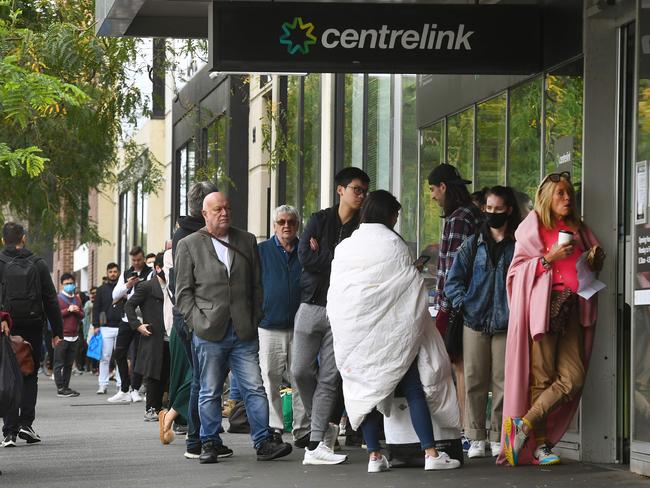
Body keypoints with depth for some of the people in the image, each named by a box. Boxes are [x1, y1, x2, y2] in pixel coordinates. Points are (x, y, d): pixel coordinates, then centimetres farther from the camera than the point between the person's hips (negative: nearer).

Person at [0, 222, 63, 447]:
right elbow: (51, 300, 3)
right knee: (29, 376, 13)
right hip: (33, 327, 1)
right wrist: (57, 331, 8)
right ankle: (26, 423, 1)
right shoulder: (37, 264, 2)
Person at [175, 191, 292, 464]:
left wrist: (255, 320, 6)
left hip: (243, 332, 2)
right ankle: (209, 444, 12)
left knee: (255, 389, -2)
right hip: (209, 333, -2)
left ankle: (264, 442, 0)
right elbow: (183, 292, 3)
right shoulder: (189, 246, 5)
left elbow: (256, 286, 15)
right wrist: (198, 322, -6)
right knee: (210, 393, 4)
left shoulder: (247, 242, 13)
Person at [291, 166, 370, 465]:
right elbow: (305, 257, -7)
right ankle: (324, 425, 19)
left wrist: (323, 258, -8)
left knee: (330, 377, -4)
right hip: (312, 305, 0)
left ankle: (316, 445, -4)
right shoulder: (319, 220, 7)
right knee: (301, 371, -4)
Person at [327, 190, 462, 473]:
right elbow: (413, 289, -4)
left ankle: (374, 455, 5)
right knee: (413, 390, 1)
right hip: (393, 330, -3)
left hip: (355, 333, 3)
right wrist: (417, 323, 8)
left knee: (368, 390, 8)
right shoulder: (393, 244, -5)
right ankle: (430, 453, -3)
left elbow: (335, 295, 6)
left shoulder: (343, 248, 4)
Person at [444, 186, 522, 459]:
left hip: (506, 323, -2)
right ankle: (476, 438, 5)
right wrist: (464, 303, -5)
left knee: (503, 382, -3)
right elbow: (453, 281, 11)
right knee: (475, 381, 0)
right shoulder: (473, 244, 12)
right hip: (475, 321, 2)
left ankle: (498, 438, 4)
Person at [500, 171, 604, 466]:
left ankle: (523, 424, -4)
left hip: (573, 307, 5)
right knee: (542, 377, -5)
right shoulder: (533, 226, 5)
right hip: (543, 305, -5)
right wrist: (550, 258, -12)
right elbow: (518, 269, 1)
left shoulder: (577, 229, 20)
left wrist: (595, 260, 8)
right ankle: (540, 445, -1)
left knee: (573, 377, -8)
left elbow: (591, 261, 32)